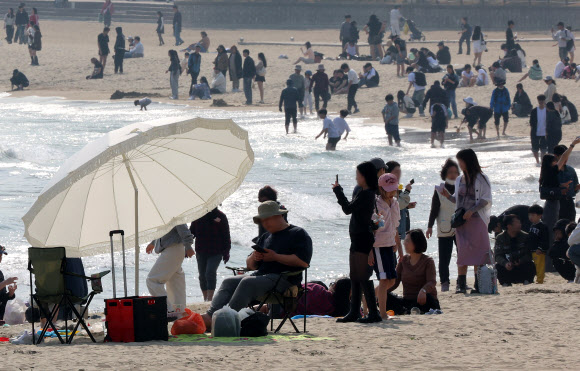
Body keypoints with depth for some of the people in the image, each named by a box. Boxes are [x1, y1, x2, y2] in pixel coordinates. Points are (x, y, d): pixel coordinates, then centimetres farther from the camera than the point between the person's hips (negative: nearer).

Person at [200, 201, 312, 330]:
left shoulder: (298, 234, 4)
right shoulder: (264, 238, 27)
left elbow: (303, 261, -11)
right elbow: (250, 266, 27)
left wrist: (276, 257, -13)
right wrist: (253, 259, 2)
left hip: (284, 278, -8)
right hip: (261, 275, 8)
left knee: (247, 282, -31)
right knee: (228, 282, -12)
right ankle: (211, 315, -31)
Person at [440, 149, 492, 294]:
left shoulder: (481, 179, -2)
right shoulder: (459, 180, 14)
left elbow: (486, 200, -7)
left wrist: (472, 210, -16)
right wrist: (448, 196, 3)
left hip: (476, 219, -4)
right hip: (461, 221, 4)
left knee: (478, 251, -3)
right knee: (462, 252, -2)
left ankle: (478, 284, 2)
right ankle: (461, 284, -4)